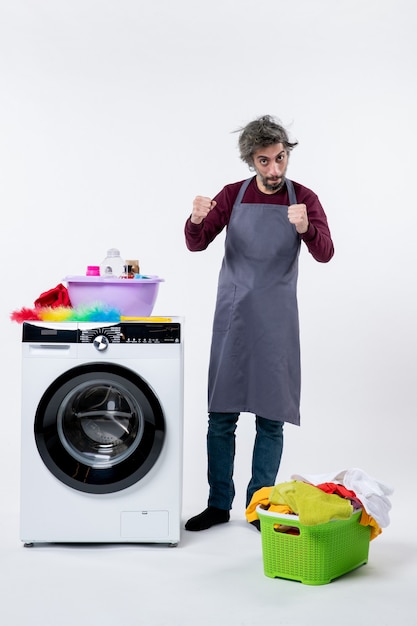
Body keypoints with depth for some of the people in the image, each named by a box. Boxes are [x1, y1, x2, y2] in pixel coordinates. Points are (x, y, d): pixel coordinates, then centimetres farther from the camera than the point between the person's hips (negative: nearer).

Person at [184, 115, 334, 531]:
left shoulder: (303, 198, 0)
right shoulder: (233, 196, 3)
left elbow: (324, 253, -14)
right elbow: (196, 244, -4)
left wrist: (305, 228, -35)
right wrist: (196, 220, -27)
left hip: (276, 320, -1)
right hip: (232, 317, 1)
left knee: (271, 417, 3)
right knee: (221, 415, 4)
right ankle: (219, 504, 15)